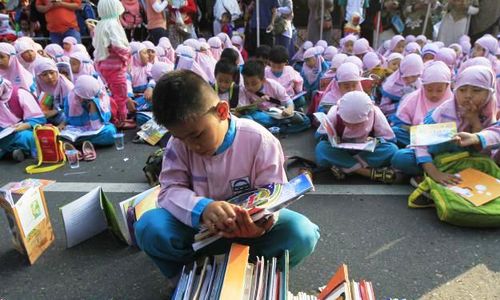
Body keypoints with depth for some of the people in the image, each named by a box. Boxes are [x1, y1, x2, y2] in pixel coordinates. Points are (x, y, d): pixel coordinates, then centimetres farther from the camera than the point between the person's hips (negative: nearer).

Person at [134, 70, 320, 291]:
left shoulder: (259, 140, -18)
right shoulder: (178, 143, -10)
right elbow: (170, 190, -15)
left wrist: (261, 222, -39)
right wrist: (202, 208, -37)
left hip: (249, 225, -1)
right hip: (199, 225, 2)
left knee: (301, 233, -27)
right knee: (149, 227, -25)